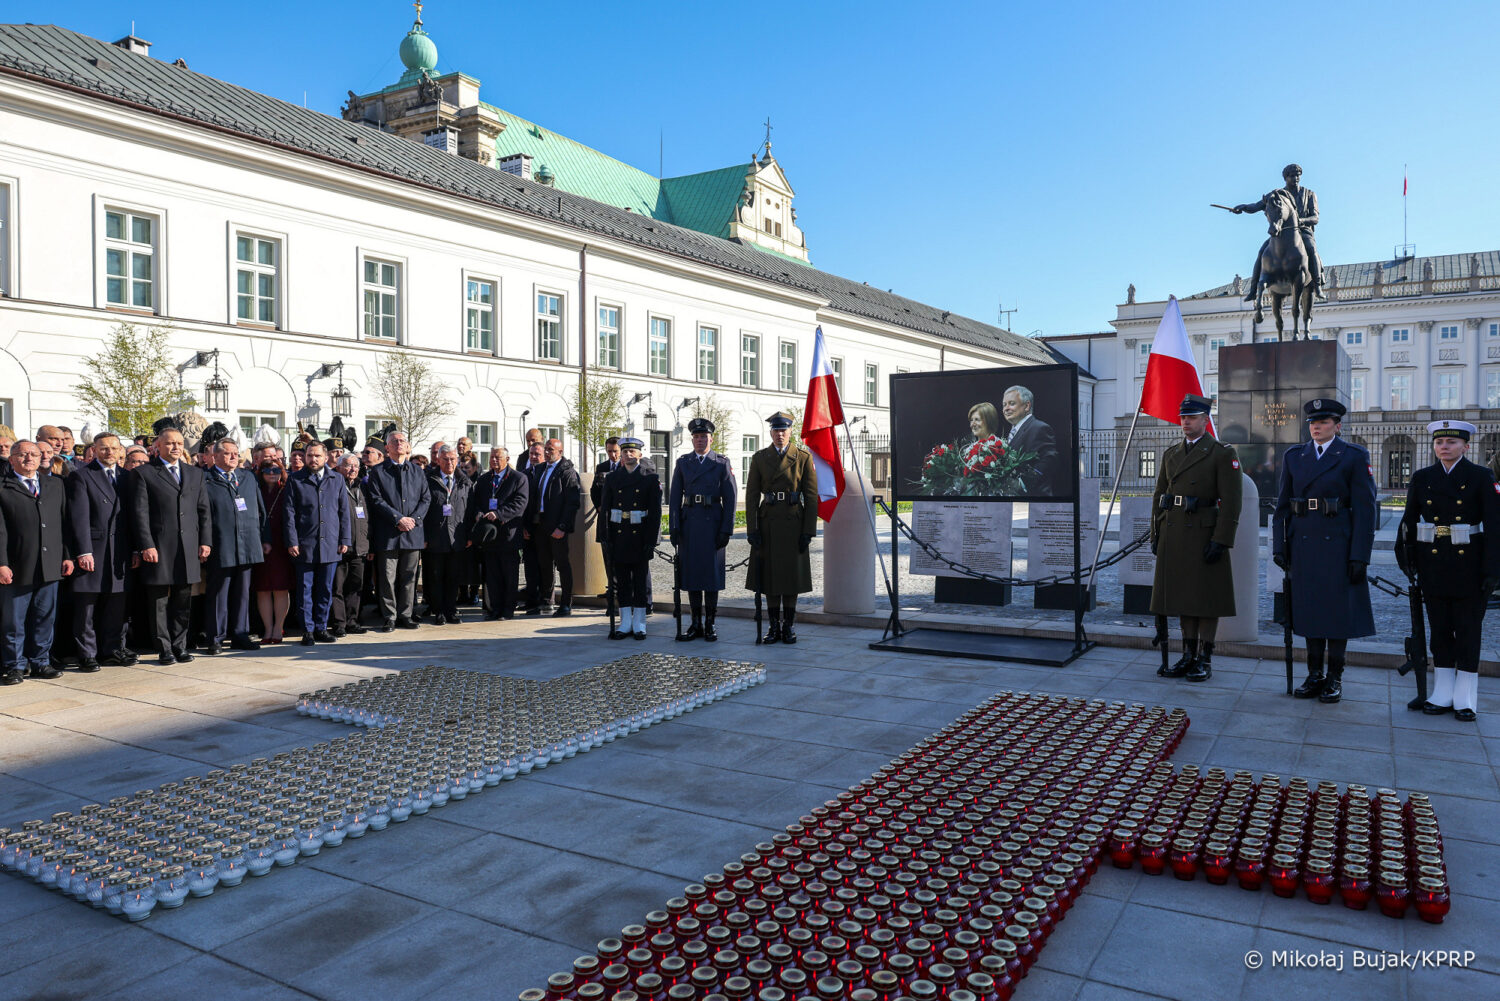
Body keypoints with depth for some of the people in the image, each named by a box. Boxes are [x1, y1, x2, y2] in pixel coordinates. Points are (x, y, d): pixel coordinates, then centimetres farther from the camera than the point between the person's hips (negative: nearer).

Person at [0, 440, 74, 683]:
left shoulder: (55, 485, 13)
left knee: (45, 618, 10)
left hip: (50, 567, 4)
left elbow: (65, 523, 12)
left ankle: (40, 661, 20)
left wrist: (67, 555, 5)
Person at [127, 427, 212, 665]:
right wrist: (146, 546, -13)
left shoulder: (195, 473, 15)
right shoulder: (143, 474, 1)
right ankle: (164, 649, 10)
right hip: (159, 549, -4)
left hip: (189, 549, 4)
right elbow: (139, 513, -5)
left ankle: (179, 646, 17)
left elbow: (203, 510, 14)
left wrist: (205, 541, 6)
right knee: (160, 601, 2)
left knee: (183, 601, 9)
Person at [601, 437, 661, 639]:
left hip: (641, 536, -3)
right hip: (619, 537, 3)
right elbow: (605, 509, 7)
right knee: (622, 581, 7)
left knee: (641, 582, 3)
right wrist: (607, 539, 0)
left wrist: (651, 540, -9)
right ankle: (625, 623, 15)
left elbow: (655, 512, -3)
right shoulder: (612, 478, 8)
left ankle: (639, 624, 11)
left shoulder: (650, 478, 0)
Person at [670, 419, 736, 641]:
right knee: (691, 571, 5)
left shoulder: (722, 464, 3)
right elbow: (675, 496, 7)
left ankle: (710, 624, 10)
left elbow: (730, 498, -1)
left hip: (713, 524, -2)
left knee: (712, 572, 1)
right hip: (689, 523, 2)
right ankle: (696, 624, 14)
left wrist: (726, 530, -8)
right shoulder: (682, 462, 9)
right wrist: (674, 527, -1)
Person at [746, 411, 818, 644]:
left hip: (793, 523, -1)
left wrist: (809, 531, -7)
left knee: (792, 573, 4)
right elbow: (752, 496, 3)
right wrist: (752, 529, -5)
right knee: (769, 573, 5)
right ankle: (774, 625, 15)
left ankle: (789, 625, 14)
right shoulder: (759, 458, 5)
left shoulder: (803, 458, 1)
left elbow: (811, 497, -1)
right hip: (768, 524, 1)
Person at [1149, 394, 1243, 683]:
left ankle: (1205, 660, 8)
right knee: (1183, 595, 10)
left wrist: (1221, 540, -16)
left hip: (1204, 535, -6)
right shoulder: (1171, 454, 14)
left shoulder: (1222, 453, -4)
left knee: (1207, 595, 1)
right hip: (1174, 535, 6)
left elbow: (1230, 501, -10)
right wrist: (1156, 535, 10)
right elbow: (1159, 495, 16)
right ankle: (1188, 656, 17)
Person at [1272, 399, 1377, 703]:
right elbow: (1282, 506, 10)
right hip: (1303, 545, 3)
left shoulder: (1355, 456, -1)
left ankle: (1334, 678, 13)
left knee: (1337, 610, 3)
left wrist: (1360, 555, -11)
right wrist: (1279, 547, 4)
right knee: (1309, 609, 7)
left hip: (1338, 543, -3)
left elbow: (1365, 508, -5)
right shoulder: (1293, 456, 10)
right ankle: (1314, 675, 16)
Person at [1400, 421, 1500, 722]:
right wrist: (1410, 564, 4)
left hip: (1468, 565, -3)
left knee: (1468, 629, 4)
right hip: (1433, 564, 3)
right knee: (1439, 628, 8)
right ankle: (1442, 694, 16)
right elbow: (1410, 522, 8)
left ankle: (1465, 699, 12)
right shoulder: (1422, 478, 6)